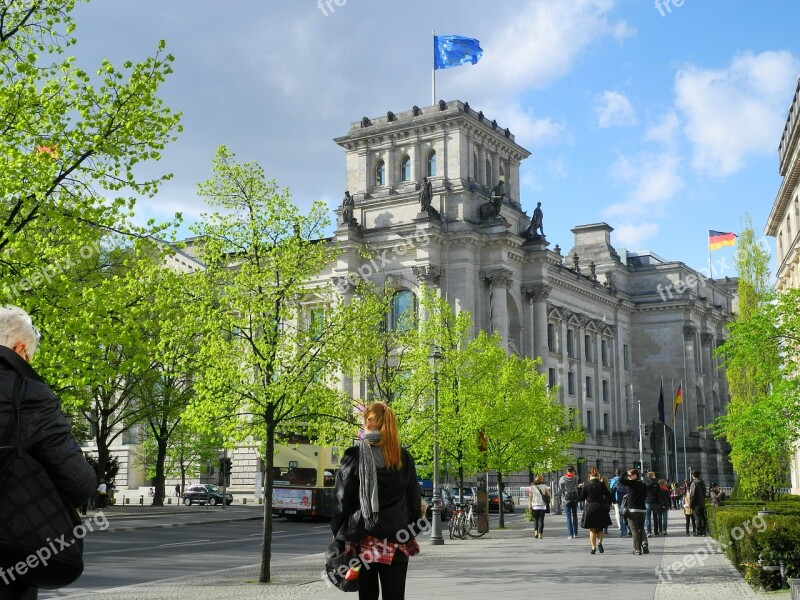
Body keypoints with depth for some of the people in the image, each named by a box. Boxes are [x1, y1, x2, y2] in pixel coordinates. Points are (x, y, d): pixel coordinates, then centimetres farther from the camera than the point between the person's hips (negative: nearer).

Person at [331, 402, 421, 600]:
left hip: (365, 539, -2)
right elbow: (414, 498, 8)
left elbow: (342, 500, -6)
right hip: (398, 540, 2)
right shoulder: (404, 457, 4)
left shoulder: (355, 456, -7)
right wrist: (411, 532, 17)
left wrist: (338, 534, 2)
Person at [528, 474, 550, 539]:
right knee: (541, 520, 4)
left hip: (535, 506, 1)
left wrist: (529, 506, 0)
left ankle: (535, 532, -4)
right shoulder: (544, 487, 1)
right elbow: (549, 495, 3)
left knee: (535, 520, 14)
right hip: (543, 506, -1)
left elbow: (530, 497, -2)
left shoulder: (532, 487, 2)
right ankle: (540, 534, -1)